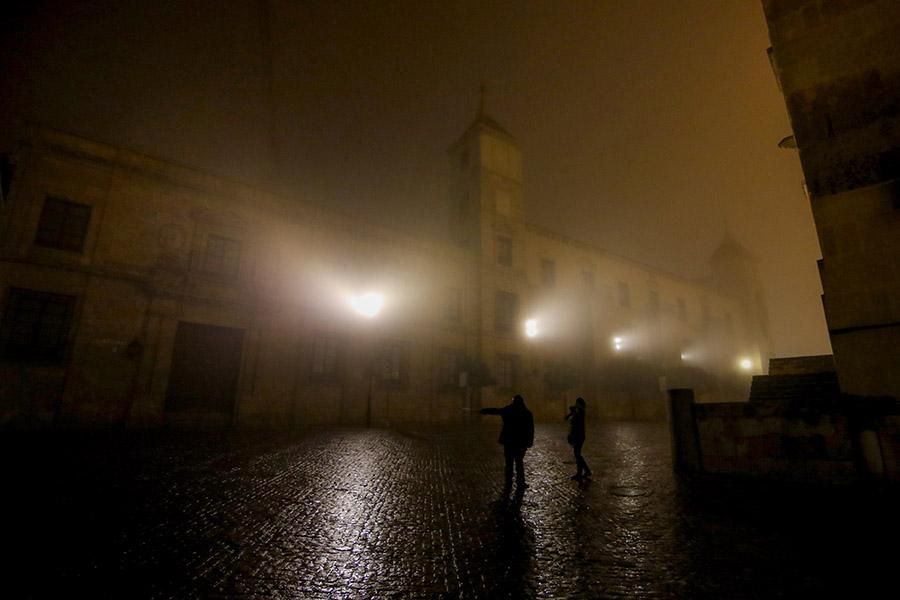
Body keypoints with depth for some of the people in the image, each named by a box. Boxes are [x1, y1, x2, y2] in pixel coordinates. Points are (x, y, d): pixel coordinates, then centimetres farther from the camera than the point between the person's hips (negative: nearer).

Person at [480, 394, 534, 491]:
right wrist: (529, 442, 0)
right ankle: (520, 484, 14)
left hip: (509, 441, 1)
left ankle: (508, 484, 15)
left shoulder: (507, 410, -3)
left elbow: (494, 410, 10)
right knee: (519, 463, 11)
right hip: (521, 442, -1)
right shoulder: (527, 412, -6)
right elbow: (530, 429, -6)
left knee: (509, 463, 10)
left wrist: (482, 410, 24)